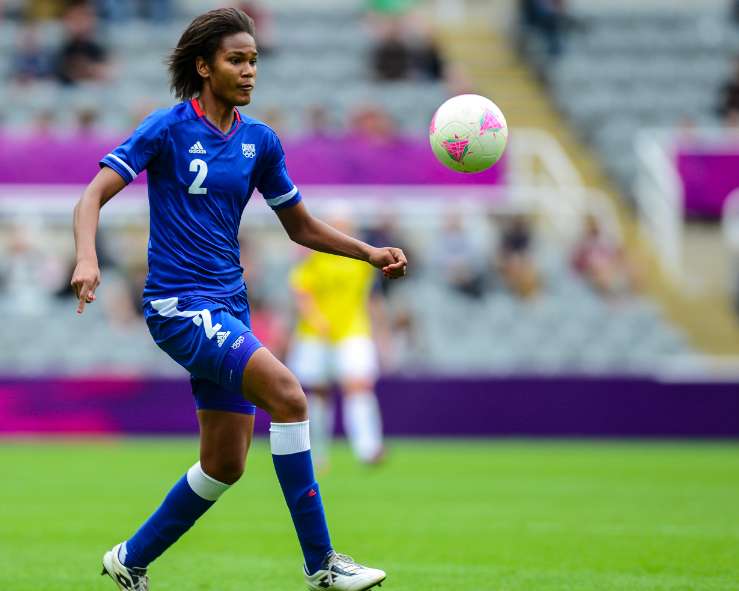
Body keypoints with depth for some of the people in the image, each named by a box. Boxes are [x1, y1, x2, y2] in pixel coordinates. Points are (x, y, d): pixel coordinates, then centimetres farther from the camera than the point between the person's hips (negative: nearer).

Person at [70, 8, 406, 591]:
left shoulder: (260, 141, 10)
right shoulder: (168, 127, -7)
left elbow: (301, 225, 19)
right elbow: (93, 197, -11)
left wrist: (371, 253, 6)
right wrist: (87, 259, -30)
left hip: (229, 309, 7)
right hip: (178, 304, -7)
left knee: (225, 466, 9)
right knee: (287, 392, -25)